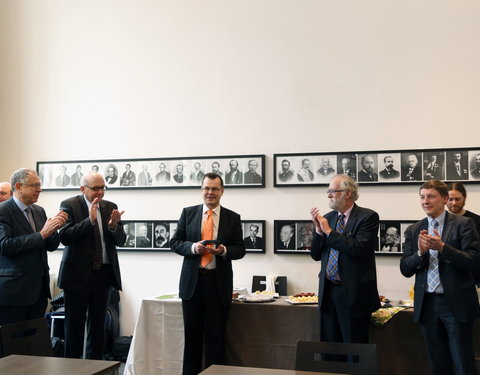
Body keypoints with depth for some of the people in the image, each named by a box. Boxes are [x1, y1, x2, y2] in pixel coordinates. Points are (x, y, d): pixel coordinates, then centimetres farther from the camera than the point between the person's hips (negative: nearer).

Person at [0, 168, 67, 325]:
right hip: (14, 289, -6)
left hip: (39, 289, 7)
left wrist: (55, 227, -8)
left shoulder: (39, 211, 12)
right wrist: (41, 234, -21)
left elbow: (51, 246, 12)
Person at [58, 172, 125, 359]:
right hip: (78, 273, -4)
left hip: (104, 273, 4)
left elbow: (120, 240, 3)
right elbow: (65, 237, -17)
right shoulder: (69, 205, -6)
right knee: (74, 324, 6)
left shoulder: (110, 207, 6)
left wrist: (114, 226, -17)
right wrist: (90, 220, -27)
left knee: (98, 324, 11)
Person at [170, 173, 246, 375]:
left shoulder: (233, 218, 3)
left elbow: (240, 250, 4)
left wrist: (224, 250, -17)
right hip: (192, 281, 1)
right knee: (192, 335, 11)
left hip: (219, 282, -1)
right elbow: (175, 243, 5)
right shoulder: (188, 213, 5)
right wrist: (193, 247, -14)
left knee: (216, 336, 5)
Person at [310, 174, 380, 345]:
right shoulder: (327, 218, 10)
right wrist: (318, 230, -5)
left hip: (354, 293, -6)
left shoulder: (368, 217, -6)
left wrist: (329, 231, -13)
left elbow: (358, 249, -21)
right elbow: (316, 255, 11)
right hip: (328, 292, 6)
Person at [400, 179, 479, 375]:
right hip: (427, 305, 4)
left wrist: (442, 247, -25)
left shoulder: (463, 224, -4)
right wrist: (420, 252, -15)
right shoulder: (413, 230, 7)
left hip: (456, 303, -4)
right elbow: (405, 269, 3)